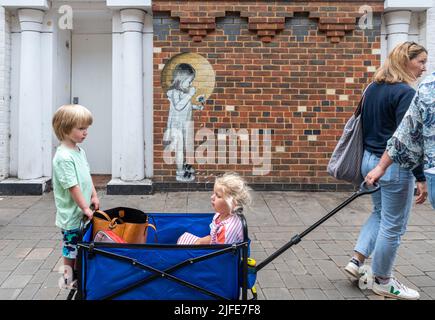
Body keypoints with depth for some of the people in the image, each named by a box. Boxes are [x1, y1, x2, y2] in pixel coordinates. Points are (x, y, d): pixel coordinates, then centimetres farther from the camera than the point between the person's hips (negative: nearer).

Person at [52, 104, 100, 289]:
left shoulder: (80, 151, 7)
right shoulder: (63, 157, -22)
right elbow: (72, 186, -22)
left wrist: (94, 196, 8)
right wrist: (85, 207, -18)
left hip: (83, 213, 9)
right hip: (71, 214, -9)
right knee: (71, 249, 5)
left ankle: (79, 277, 33)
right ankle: (69, 280, 18)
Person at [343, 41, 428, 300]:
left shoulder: (373, 88, 9)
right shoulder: (405, 92, -17)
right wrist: (421, 177, -17)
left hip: (370, 160, 9)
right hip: (394, 166, -9)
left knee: (380, 213, 26)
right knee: (393, 225, 6)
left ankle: (357, 260, 22)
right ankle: (383, 282, 20)